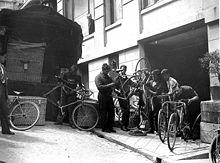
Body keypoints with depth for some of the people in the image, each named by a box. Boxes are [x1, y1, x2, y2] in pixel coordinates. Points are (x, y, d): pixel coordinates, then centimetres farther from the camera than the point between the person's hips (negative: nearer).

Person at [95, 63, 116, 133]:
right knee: (104, 114, -3)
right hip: (102, 97, -6)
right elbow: (99, 87, -17)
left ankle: (110, 127, 12)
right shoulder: (98, 77, -4)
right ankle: (104, 128, 7)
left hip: (109, 96, 6)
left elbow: (112, 85, 26)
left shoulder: (108, 77, 15)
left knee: (112, 113, 3)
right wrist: (109, 85, -22)